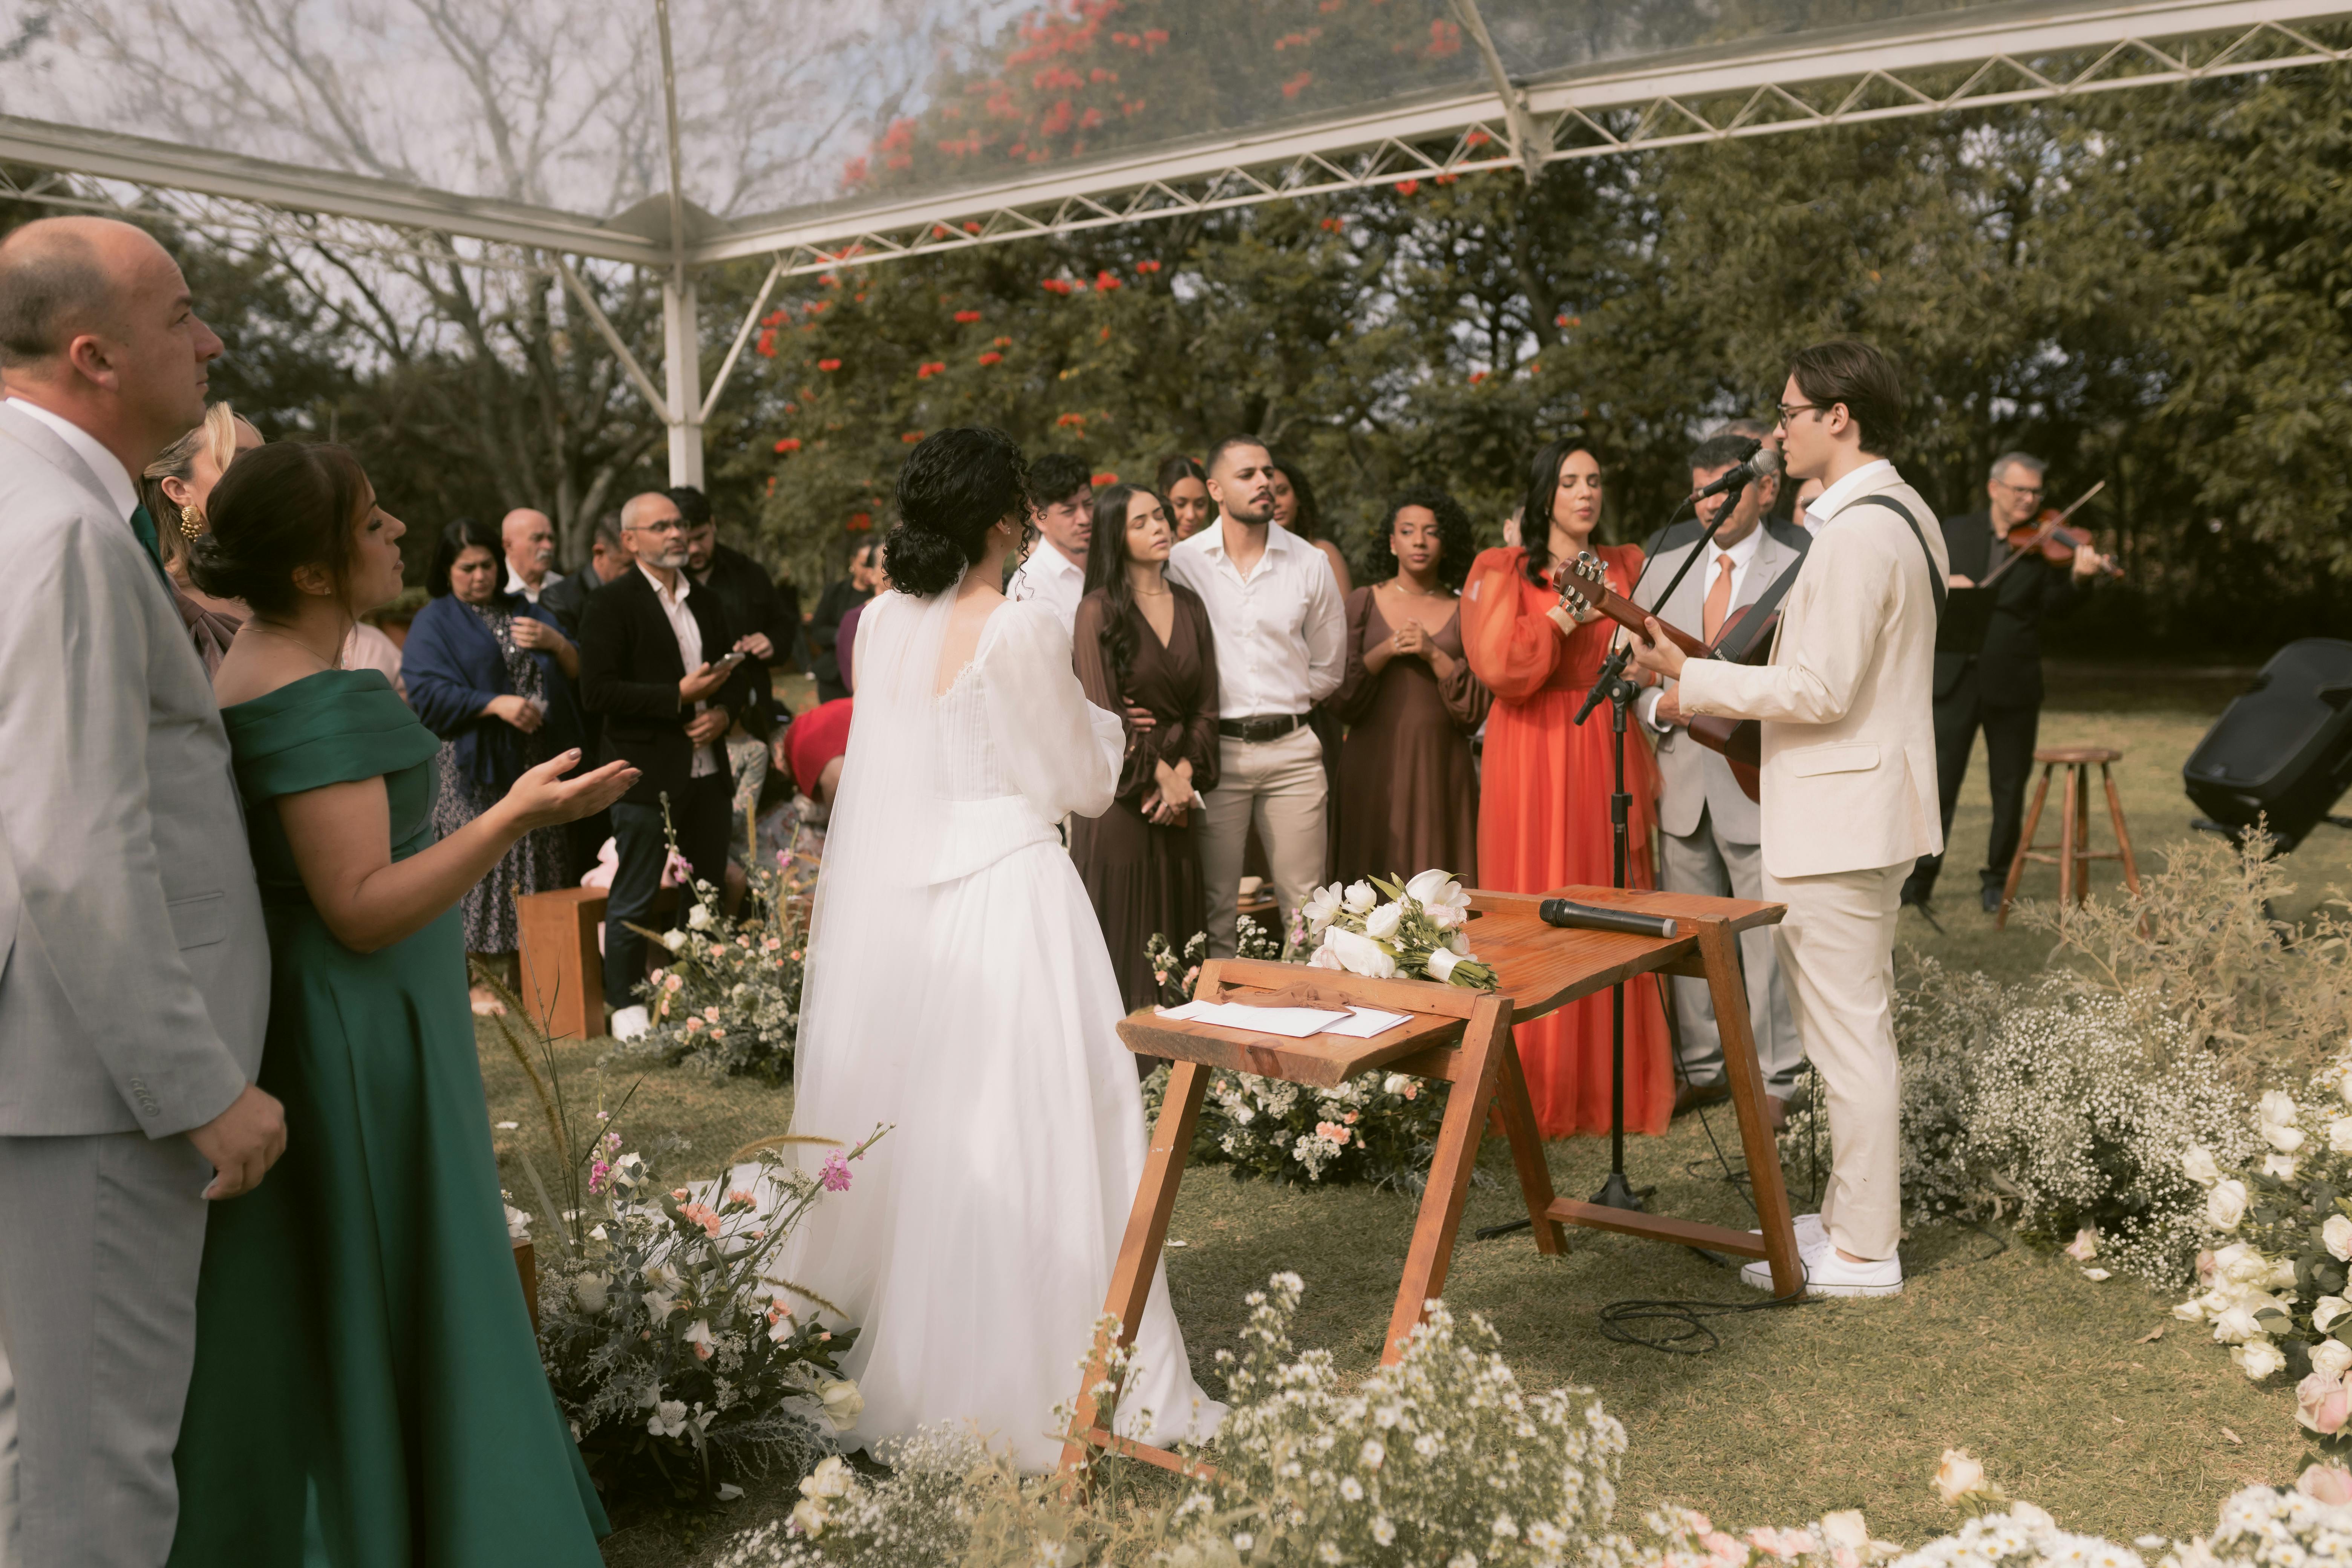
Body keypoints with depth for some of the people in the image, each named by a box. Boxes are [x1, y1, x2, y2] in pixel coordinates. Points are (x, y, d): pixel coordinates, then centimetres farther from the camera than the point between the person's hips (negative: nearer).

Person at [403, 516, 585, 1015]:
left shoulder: (527, 613, 19)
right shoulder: (435, 623, 4)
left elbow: (578, 674, 14)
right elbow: (427, 693, -9)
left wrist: (556, 643, -7)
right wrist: (497, 703, -19)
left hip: (540, 765, 4)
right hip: (476, 770, -4)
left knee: (540, 868, 2)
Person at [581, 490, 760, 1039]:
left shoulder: (706, 601, 16)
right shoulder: (612, 603, -5)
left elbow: (738, 679, 20)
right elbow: (597, 690, -14)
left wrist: (723, 711, -2)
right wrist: (679, 696, -18)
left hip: (709, 771, 6)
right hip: (648, 776, -6)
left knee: (709, 891, 11)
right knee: (633, 900, 1)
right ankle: (626, 1005, 12)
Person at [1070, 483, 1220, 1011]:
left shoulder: (1189, 606, 10)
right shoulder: (1099, 610, -6)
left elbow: (1205, 704, 7)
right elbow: (1101, 711, -11)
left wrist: (1184, 775, -6)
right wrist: (1157, 775, -10)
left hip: (1179, 791, 5)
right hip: (1119, 789, -5)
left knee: (1175, 923, 8)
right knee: (1122, 927, -1)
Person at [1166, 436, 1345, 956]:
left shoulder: (1308, 563, 6)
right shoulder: (1183, 563, -1)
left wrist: (1281, 707, 10)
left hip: (1292, 748, 2)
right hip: (1216, 749, -2)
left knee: (1306, 905, 4)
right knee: (1215, 905, 4)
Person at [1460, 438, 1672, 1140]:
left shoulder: (1626, 567, 14)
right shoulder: (1502, 571, 3)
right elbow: (1500, 668, -11)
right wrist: (1568, 613, -11)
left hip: (1609, 755, 3)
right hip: (1533, 760, -3)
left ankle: (1616, 1087, 13)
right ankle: (1539, 1092, 8)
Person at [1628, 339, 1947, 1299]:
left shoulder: (1854, 531, -20)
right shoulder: (1906, 514, 14)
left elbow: (1822, 690, -23)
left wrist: (1691, 676, -15)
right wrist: (1743, 688, 16)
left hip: (1837, 821, -11)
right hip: (1869, 807, 11)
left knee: (1847, 1035, -3)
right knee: (1858, 1027, 18)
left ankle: (1863, 1255, 7)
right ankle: (1858, 1216, 30)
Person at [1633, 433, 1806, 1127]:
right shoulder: (1665, 568, 12)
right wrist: (1659, 704, -6)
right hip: (1683, 782, 4)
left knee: (1767, 938, 0)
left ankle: (1774, 1081, 13)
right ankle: (1704, 1068, 25)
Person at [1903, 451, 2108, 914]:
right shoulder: (1956, 531, 7)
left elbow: (2053, 608, -8)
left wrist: (2079, 578, -27)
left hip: (2012, 683, 0)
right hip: (1955, 677, 0)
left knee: (2010, 789, 7)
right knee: (1939, 780, 2)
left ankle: (1998, 882, 19)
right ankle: (1920, 878, 13)